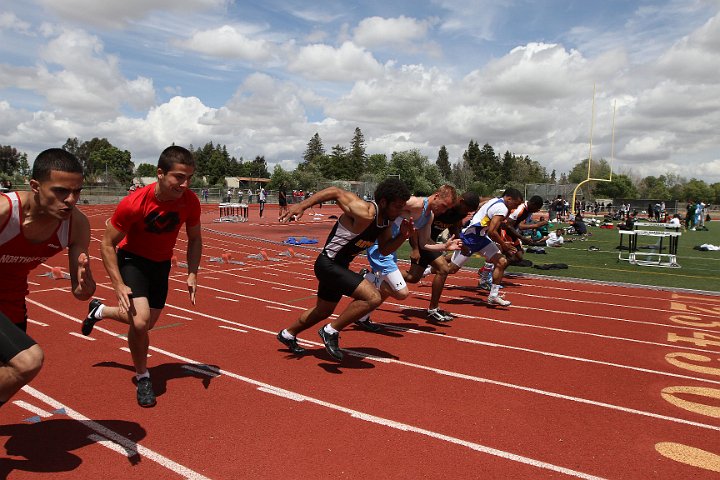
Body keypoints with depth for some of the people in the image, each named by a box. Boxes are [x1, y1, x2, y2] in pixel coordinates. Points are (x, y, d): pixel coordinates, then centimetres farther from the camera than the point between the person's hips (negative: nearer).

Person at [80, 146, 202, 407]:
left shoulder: (190, 202, -19)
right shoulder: (133, 204, -30)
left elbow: (194, 239, -1)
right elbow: (107, 244, -18)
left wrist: (192, 274, -12)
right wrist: (119, 286, -24)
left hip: (161, 263, 5)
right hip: (132, 259, -4)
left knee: (146, 322, 14)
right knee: (140, 321, -22)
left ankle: (100, 311, 45)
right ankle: (142, 378, 5)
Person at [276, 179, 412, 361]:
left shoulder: (386, 221, -1)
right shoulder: (364, 213, -28)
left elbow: (384, 250, 10)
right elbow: (335, 192, -21)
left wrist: (402, 236, -7)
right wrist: (302, 205, -26)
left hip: (339, 267, 10)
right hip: (328, 264, -9)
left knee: (323, 311, 27)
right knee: (373, 297, -23)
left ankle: (287, 334, 50)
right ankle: (331, 331, -6)